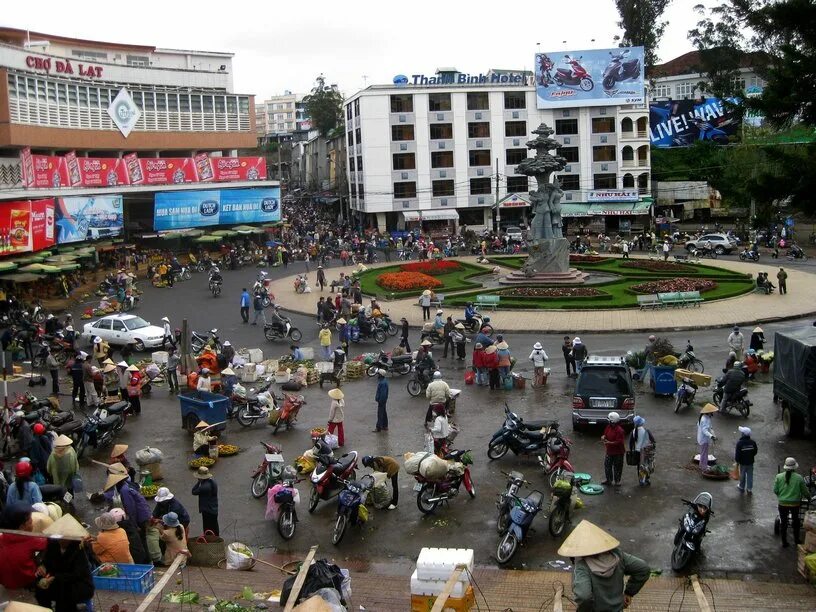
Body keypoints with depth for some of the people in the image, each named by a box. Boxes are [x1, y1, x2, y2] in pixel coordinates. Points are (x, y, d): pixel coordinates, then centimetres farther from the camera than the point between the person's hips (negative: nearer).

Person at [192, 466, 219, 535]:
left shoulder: (204, 486, -31)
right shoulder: (212, 481, -2)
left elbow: (194, 492, -20)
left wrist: (199, 482, -19)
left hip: (207, 511, -9)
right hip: (214, 509, 9)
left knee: (207, 530, 5)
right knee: (215, 528, 23)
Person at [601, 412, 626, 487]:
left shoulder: (619, 430, -22)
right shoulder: (609, 427, 1)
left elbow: (619, 442, -24)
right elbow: (605, 434, 16)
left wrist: (609, 442, -26)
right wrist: (603, 437, -6)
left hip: (618, 453, -8)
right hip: (609, 451, 8)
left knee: (617, 467, 6)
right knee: (607, 465, 14)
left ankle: (617, 481, 20)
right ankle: (609, 480, 28)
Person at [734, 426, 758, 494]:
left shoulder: (739, 443, -22)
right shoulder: (752, 442, -9)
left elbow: (737, 453, -17)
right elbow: (755, 451, 3)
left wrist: (737, 461, -2)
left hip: (743, 462, -3)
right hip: (750, 462, 3)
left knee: (742, 475, 15)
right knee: (750, 475, 12)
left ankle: (742, 487, 31)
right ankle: (749, 489, 18)